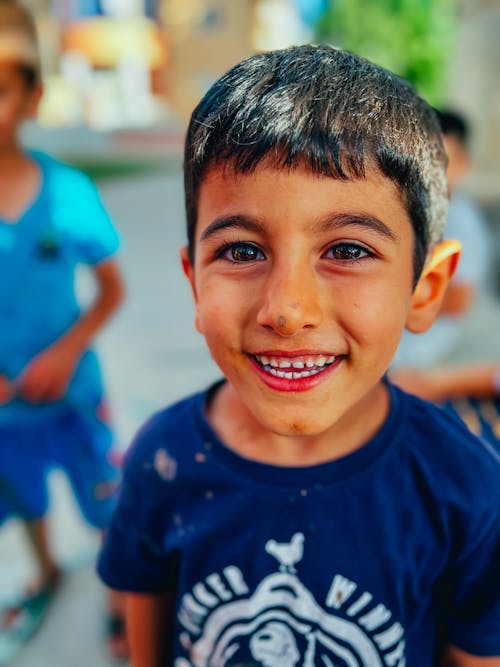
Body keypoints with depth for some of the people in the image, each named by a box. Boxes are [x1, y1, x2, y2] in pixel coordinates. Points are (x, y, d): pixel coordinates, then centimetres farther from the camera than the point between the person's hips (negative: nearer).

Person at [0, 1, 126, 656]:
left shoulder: (69, 193, -18)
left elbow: (112, 289, -6)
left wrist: (69, 350, -21)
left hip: (72, 394, -2)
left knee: (106, 503, 16)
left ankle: (121, 596, 44)